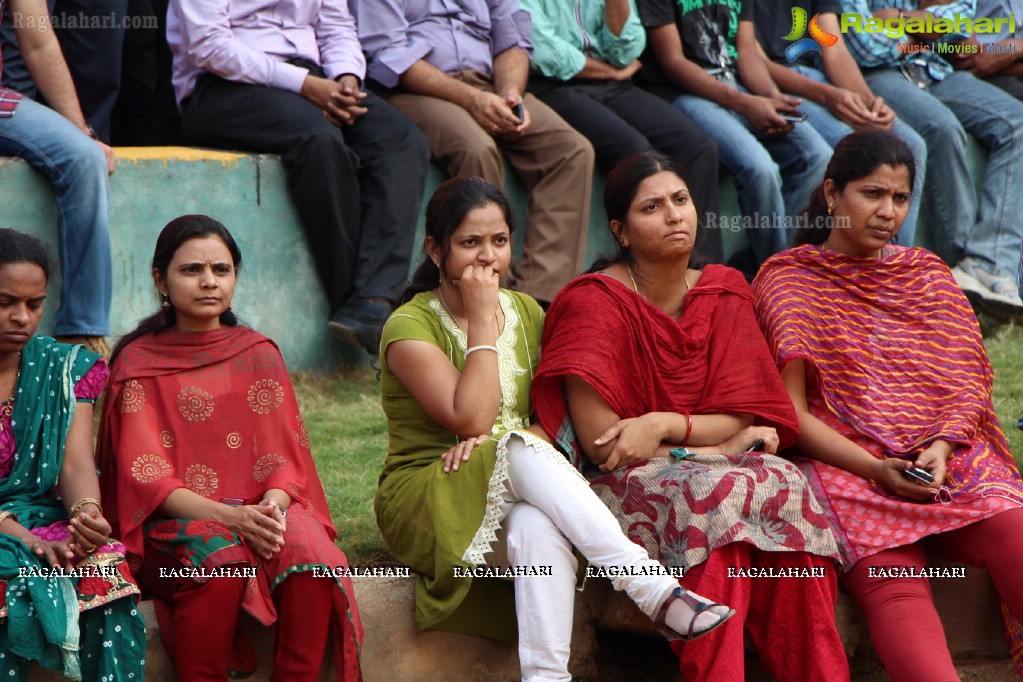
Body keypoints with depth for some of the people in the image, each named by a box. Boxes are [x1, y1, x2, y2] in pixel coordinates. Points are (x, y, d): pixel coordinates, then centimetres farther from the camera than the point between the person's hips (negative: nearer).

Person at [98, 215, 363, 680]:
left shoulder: (259, 355, 13)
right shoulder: (137, 364, 4)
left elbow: (285, 458, 8)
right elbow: (146, 479, -5)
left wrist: (272, 507, -16)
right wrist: (229, 517, -21)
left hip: (262, 510, 3)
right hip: (173, 525, -3)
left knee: (312, 557, -30)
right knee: (221, 562, -36)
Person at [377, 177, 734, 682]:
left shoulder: (527, 313, 13)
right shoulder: (409, 328, -6)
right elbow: (471, 420, -19)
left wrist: (491, 439, -13)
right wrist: (482, 321, -12)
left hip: (518, 499, 4)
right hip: (428, 501, -4)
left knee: (539, 532, -36)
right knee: (521, 453, -36)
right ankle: (651, 587, -43)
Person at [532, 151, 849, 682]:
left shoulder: (725, 294, 9)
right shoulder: (594, 302, -6)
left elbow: (740, 418, 1)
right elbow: (598, 441, -13)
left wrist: (662, 425, -19)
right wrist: (719, 445, -11)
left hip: (721, 463, 4)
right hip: (622, 481, -4)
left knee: (785, 485, -28)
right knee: (710, 492, -35)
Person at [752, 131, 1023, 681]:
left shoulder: (926, 273, 24)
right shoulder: (787, 278, 12)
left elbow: (967, 384, 14)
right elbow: (791, 410, 2)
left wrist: (942, 445, -8)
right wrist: (874, 469, -12)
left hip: (949, 458, 3)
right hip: (847, 465, -3)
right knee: (894, 585, -32)